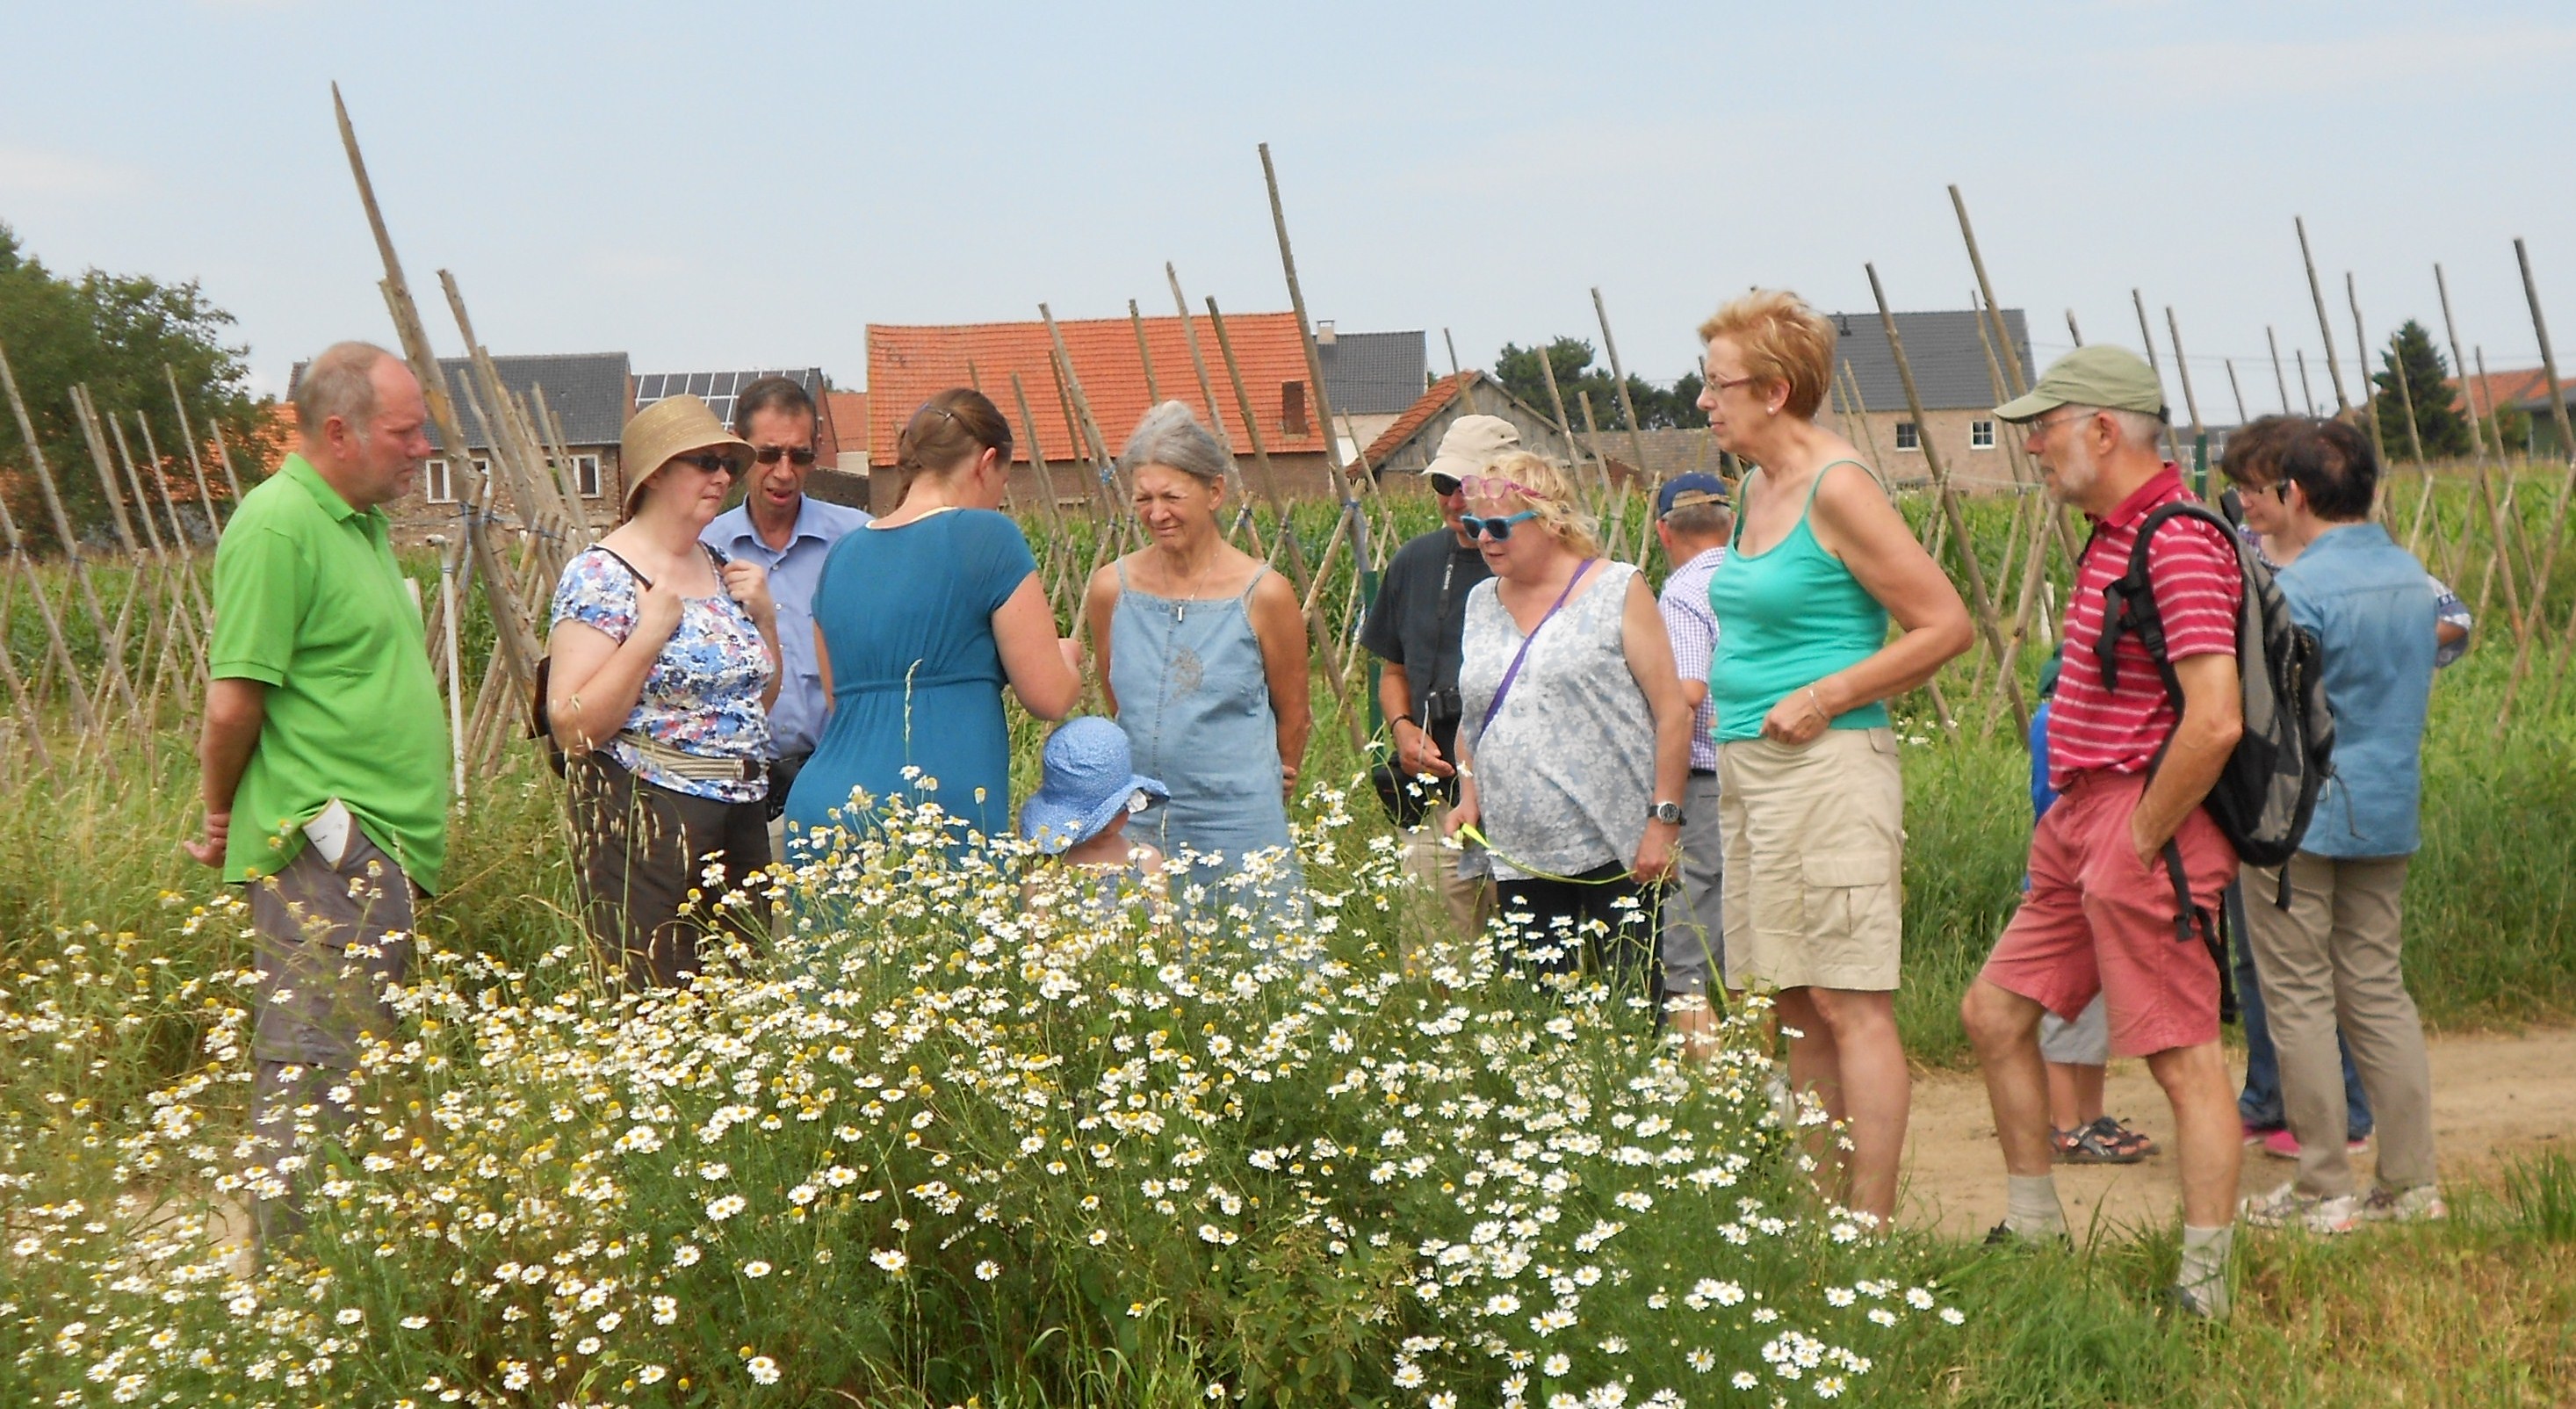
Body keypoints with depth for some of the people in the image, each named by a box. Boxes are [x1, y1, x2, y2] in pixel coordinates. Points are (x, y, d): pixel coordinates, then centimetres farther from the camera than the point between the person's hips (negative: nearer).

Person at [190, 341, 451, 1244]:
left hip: (383, 854, 10)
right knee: (316, 1078, -7)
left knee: (358, 1068, 14)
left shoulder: (362, 521, 17)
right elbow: (233, 701, -16)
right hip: (324, 851, -10)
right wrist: (222, 817, -2)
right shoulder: (277, 526, -14)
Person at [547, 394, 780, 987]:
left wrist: (763, 615, 8)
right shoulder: (601, 576, -8)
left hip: (742, 813, 7)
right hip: (644, 819, -7)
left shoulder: (720, 570, 14)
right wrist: (648, 635, -20)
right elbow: (572, 727, -15)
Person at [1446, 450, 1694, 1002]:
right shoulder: (1481, 604, 15)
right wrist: (1469, 794, 7)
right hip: (1518, 858, 5)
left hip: (1618, 853, -5)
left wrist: (1663, 820, -11)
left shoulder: (1618, 591, -1)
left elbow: (1673, 713, -4)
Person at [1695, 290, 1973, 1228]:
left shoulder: (1838, 489, -12)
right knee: (1799, 1010, 12)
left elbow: (1945, 625, -14)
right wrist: (1723, 689, 15)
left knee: (1851, 1004, -7)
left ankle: (1873, 1229, -4)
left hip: (1826, 768, -9)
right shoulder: (1757, 490, 15)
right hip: (1749, 768, 9)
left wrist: (1825, 699, -15)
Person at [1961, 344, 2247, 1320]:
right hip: (2083, 818, 11)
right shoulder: (2113, 537, 15)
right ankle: (2034, 1232, 26)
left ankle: (2204, 1292, 0)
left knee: (2183, 1058, -5)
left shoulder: (2179, 544, -18)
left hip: (2145, 822, -11)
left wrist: (2139, 839, -17)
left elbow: (2214, 722, -26)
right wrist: (2081, 826, 19)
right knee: (1993, 1013, 15)